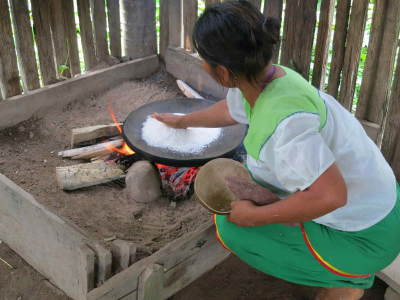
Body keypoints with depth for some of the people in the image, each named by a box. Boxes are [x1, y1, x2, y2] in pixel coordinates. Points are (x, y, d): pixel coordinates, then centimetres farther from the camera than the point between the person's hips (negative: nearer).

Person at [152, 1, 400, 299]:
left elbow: (330, 196, -35)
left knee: (230, 227, -6)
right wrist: (182, 121, 34)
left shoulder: (281, 117, -33)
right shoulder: (260, 80, -5)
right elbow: (228, 111, 17)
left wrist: (251, 217, -22)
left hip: (364, 238, -8)